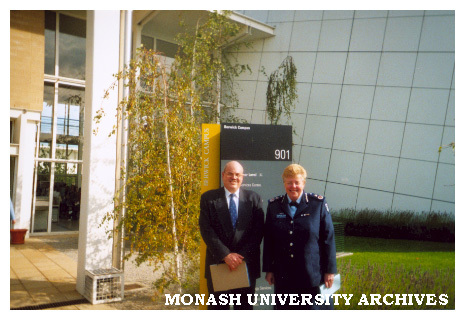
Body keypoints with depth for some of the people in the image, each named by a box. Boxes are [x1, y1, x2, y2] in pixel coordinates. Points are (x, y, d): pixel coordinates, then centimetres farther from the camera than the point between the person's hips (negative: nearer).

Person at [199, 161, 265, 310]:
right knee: (218, 307, 9)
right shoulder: (208, 198, 2)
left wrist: (242, 256, -12)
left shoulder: (254, 198, 5)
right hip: (217, 264, -1)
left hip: (246, 264, 1)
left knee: (244, 306, 10)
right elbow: (206, 230, -6)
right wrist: (225, 255, -15)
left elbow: (258, 231, -1)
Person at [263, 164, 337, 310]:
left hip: (313, 274, -2)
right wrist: (269, 270, 7)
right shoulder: (274, 205, 5)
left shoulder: (318, 203, -1)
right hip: (284, 276, 2)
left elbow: (328, 238, -1)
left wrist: (330, 270, -2)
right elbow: (268, 240, 8)